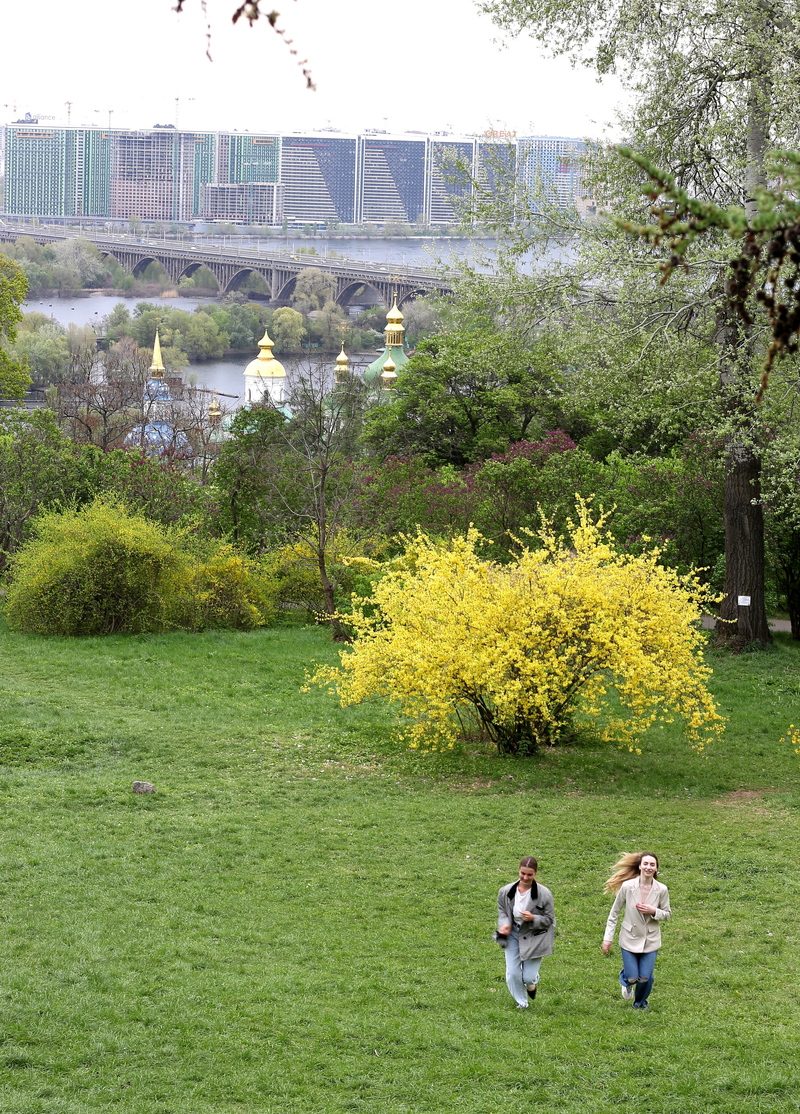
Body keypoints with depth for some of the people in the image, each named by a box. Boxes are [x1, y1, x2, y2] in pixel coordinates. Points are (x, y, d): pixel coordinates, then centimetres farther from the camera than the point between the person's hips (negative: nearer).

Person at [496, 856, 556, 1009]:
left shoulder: (544, 894, -20)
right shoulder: (506, 892, -13)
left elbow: (549, 919, -10)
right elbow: (502, 911, 4)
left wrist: (533, 918, -29)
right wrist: (504, 924, -16)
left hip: (534, 937, -2)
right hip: (513, 935, 2)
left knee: (528, 977, 1)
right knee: (512, 973, 4)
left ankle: (532, 982, 42)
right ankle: (521, 1002, 31)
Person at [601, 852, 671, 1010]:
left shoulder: (661, 890, -9)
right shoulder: (627, 887, -13)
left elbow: (667, 914, 4)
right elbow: (614, 913, -3)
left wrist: (654, 911, -18)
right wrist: (608, 938, -3)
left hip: (650, 941, 1)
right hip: (630, 939, -1)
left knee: (645, 978, 0)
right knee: (632, 978, -3)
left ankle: (640, 1002, 33)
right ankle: (626, 982, 37)